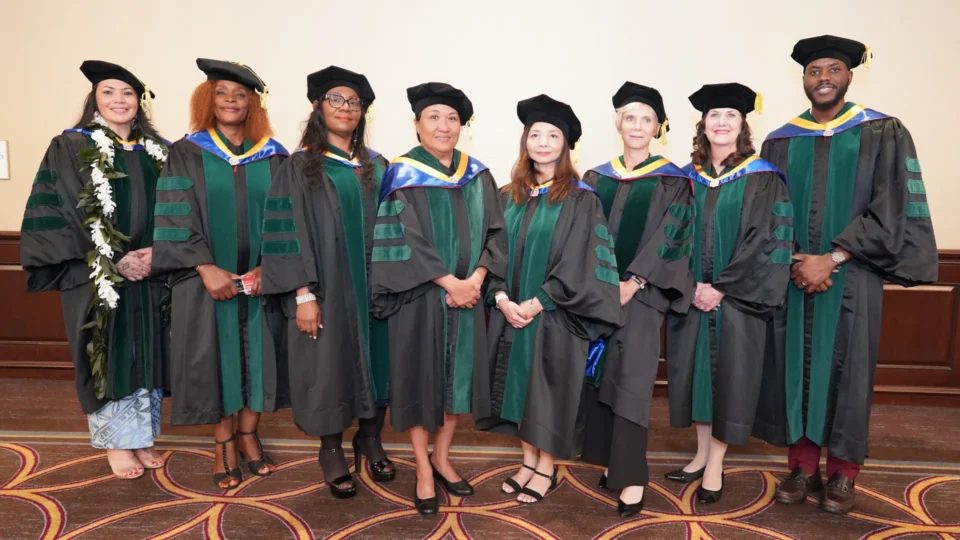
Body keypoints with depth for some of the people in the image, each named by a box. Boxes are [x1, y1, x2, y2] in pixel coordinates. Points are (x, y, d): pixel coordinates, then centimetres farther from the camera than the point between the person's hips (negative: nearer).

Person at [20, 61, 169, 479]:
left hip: (151, 275, 3)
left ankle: (142, 437, 23)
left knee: (147, 357, 9)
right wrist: (114, 260, -14)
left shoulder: (158, 152, 9)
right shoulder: (70, 148, -1)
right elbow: (53, 216, -7)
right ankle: (117, 442, 20)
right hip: (97, 279, -3)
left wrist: (157, 252, -9)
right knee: (107, 359, 4)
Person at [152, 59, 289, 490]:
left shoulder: (273, 156, 5)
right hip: (207, 277, -1)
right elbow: (176, 218, -6)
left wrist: (267, 266, -11)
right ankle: (223, 442, 21)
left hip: (261, 276, 2)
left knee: (257, 354, 8)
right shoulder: (186, 153, 1)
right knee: (216, 355, 5)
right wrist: (205, 267, -17)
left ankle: (248, 433, 26)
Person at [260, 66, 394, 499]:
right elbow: (288, 233, -8)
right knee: (329, 366, 5)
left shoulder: (377, 167, 9)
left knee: (375, 362, 10)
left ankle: (370, 440, 31)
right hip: (325, 290, -3)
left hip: (373, 286, 4)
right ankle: (332, 451, 25)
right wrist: (303, 294, -16)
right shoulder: (299, 168, -2)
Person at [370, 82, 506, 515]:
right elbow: (404, 240, -12)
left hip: (467, 293, 4)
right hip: (420, 296, -4)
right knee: (420, 378, 4)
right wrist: (450, 283, -16)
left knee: (458, 375, 10)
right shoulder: (402, 176, -5)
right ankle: (423, 471, 19)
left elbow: (495, 233, 4)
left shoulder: (477, 176, 7)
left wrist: (475, 279, -12)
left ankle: (442, 459, 29)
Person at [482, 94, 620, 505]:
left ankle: (546, 468, 22)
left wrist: (537, 303, -16)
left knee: (549, 391, 5)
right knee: (522, 387, 12)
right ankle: (528, 461, 29)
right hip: (513, 313, 5)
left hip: (555, 315, -4)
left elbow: (578, 261, -12)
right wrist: (502, 298, -10)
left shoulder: (581, 198, -6)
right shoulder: (510, 196, 8)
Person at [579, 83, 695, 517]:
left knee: (631, 380, -8)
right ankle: (611, 459, 19)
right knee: (600, 375, 6)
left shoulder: (672, 181, 2)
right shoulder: (597, 178, 12)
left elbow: (669, 237, -7)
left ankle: (632, 476, -2)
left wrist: (633, 282, -17)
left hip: (641, 290, -4)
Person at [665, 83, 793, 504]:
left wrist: (722, 288, -15)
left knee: (729, 373, 2)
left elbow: (764, 240, -9)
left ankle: (715, 465, 14)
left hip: (737, 296, -3)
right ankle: (702, 454, 25)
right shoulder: (688, 177, 8)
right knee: (697, 370, 9)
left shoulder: (763, 177, -2)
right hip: (691, 295, 3)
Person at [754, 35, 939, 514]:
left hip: (851, 277, -2)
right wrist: (793, 263, -10)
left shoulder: (883, 134, 2)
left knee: (846, 369, 4)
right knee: (794, 367, 4)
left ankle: (843, 473, 18)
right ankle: (803, 467, 17)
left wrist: (830, 259, -15)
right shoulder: (779, 143, 8)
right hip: (791, 277, 2)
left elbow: (892, 209, -6)